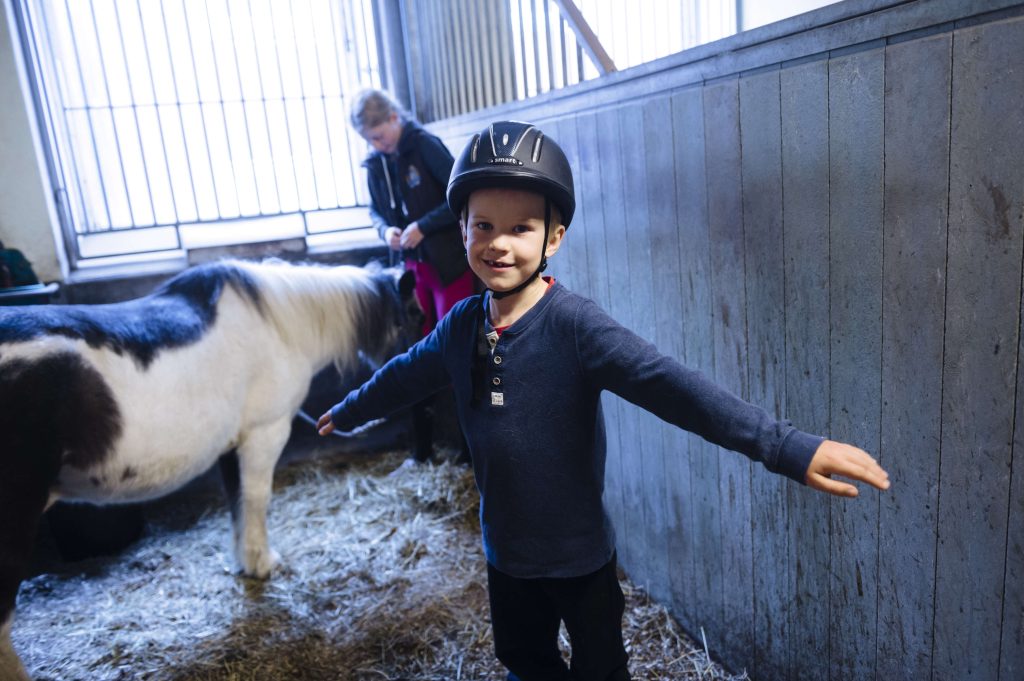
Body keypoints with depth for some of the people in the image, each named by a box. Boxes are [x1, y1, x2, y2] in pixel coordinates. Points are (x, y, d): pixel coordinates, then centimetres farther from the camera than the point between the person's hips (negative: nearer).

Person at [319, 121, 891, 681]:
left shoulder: (573, 324, -25)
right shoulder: (463, 325, -7)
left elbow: (664, 382, -37)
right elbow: (409, 374, 11)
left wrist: (787, 447, -48)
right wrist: (348, 412, 28)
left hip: (580, 552, -4)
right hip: (506, 551, 5)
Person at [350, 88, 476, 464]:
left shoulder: (425, 145, -12)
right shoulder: (375, 163, 5)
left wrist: (422, 226, -22)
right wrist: (385, 229, -6)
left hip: (450, 264, -6)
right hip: (414, 267, 6)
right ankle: (422, 447, 23)